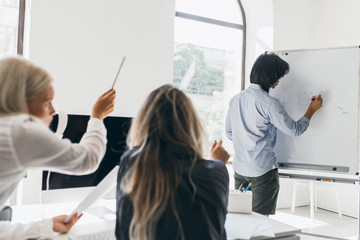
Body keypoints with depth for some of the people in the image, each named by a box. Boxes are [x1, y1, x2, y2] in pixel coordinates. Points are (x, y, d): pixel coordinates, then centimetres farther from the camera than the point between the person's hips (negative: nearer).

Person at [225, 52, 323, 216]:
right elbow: (295, 130, -8)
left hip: (239, 170, 7)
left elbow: (229, 133, 13)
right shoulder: (269, 104, -17)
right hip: (263, 171, -7)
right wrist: (312, 110, 5)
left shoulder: (236, 99, 4)